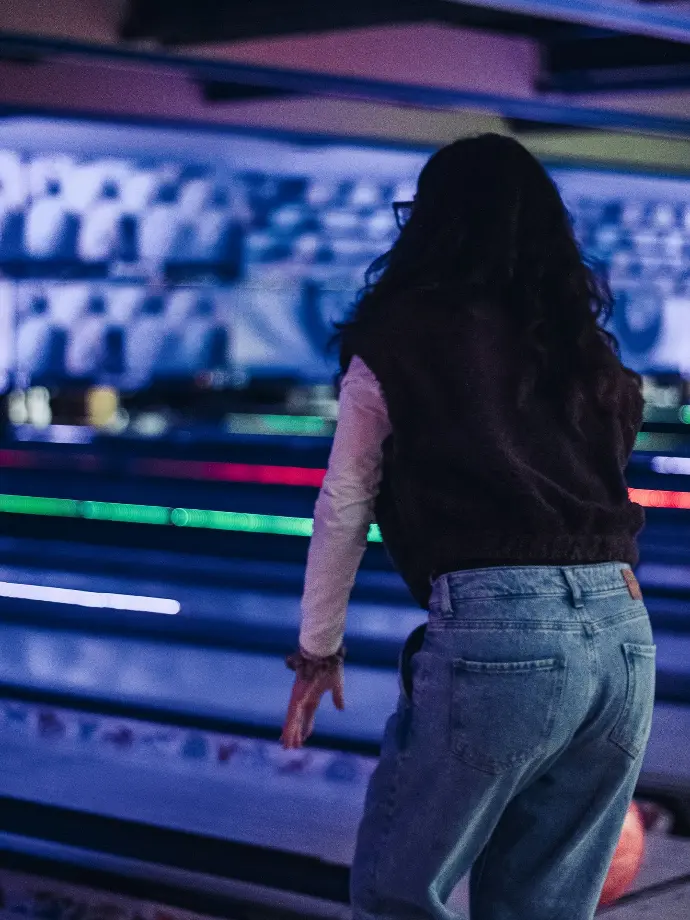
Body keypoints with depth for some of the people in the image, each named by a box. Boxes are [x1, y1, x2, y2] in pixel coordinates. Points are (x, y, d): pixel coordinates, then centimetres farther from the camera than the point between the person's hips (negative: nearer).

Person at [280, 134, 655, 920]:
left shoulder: (399, 341, 7)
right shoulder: (582, 346, 19)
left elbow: (344, 508, 9)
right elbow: (601, 480, 16)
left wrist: (319, 649, 17)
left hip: (496, 631, -5)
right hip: (624, 630, 6)